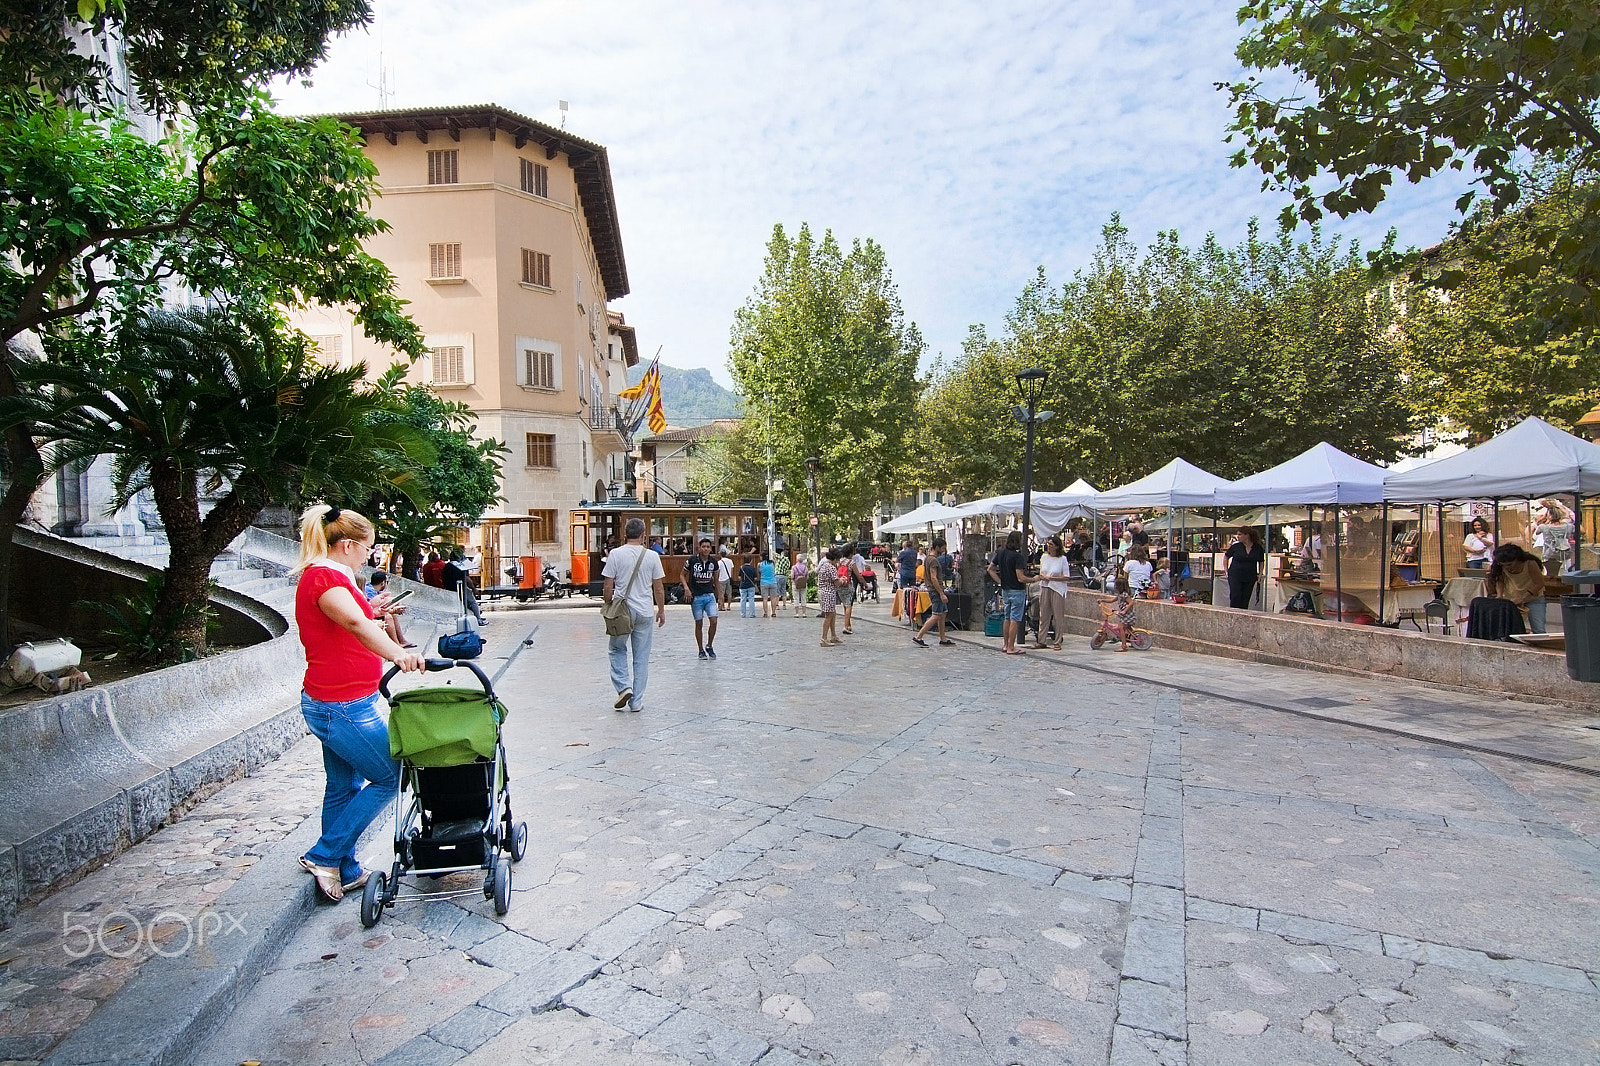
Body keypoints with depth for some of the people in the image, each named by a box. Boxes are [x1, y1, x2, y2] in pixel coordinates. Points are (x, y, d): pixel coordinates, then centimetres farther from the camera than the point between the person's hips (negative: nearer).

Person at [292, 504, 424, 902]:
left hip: (333, 703, 11)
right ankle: (323, 856, 9)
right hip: (344, 706, -11)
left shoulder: (326, 575, 14)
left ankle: (345, 873, 28)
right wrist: (396, 653, -53)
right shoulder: (324, 577, -18)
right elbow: (355, 623, -39)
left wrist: (370, 612, 32)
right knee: (388, 777, 0)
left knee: (344, 786, 17)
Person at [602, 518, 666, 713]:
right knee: (641, 657, 8)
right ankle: (637, 702, 12)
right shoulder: (652, 556, -2)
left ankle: (623, 686, 2)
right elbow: (659, 588, 1)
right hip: (644, 612, 1)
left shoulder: (616, 554, -5)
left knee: (617, 650, 20)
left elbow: (608, 586, -4)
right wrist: (661, 611, 13)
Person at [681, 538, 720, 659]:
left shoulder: (713, 562, 1)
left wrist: (717, 593, 18)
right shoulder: (692, 561, -8)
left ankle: (709, 646, 12)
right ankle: (701, 650, 17)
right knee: (699, 624, 4)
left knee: (714, 621, -9)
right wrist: (686, 588, -12)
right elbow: (683, 575, 3)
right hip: (696, 597, -2)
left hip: (710, 595, 2)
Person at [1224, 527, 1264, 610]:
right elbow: (1225, 557, 11)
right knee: (1235, 599, -10)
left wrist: (1260, 574, 6)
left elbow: (1261, 562, 18)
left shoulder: (1258, 547, 3)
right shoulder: (1236, 546, -2)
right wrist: (1226, 571, 4)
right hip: (1235, 576, -2)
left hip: (1250, 578, 2)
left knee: (1245, 601, 3)